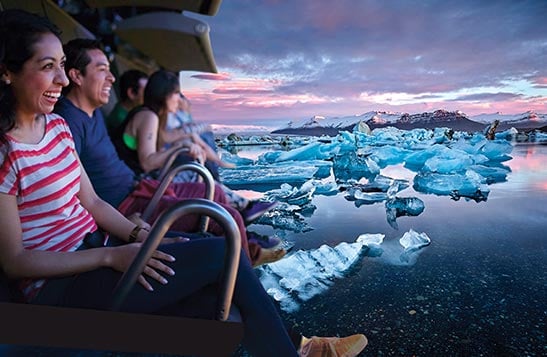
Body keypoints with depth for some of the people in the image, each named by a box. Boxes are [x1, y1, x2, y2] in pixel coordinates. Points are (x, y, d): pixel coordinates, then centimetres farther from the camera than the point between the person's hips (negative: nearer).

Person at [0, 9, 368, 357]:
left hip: (91, 251, 7)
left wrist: (142, 237, -6)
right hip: (60, 285, -7)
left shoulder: (56, 125, 5)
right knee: (221, 254, -18)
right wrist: (112, 256, -21)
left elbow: (91, 202, 7)